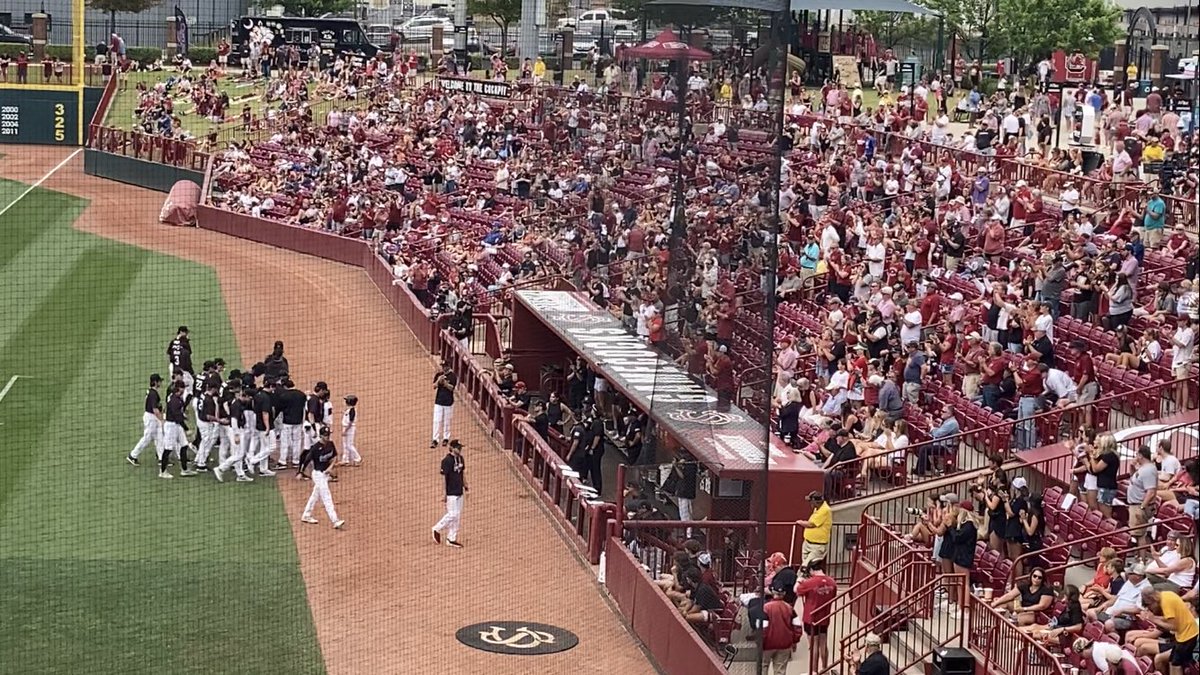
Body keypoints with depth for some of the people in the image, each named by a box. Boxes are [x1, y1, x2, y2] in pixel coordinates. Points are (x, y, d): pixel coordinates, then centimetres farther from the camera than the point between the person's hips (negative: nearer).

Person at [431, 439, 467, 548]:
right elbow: (443, 477, -16)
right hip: (451, 493, -8)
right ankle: (437, 529, 11)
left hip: (459, 491, 8)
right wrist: (444, 493, -19)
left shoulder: (460, 458, 9)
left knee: (457, 516, 9)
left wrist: (466, 487, 18)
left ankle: (452, 539, 15)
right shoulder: (447, 460, -16)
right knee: (453, 514, -9)